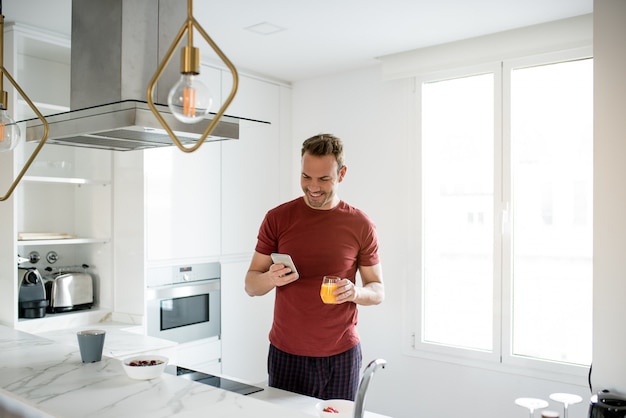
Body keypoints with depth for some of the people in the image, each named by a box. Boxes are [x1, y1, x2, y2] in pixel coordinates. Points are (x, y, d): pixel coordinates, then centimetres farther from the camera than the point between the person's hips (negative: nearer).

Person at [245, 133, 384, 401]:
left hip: (341, 356, 0)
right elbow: (251, 285, 2)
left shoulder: (361, 225, -2)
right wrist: (271, 278, -21)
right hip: (286, 354, 1)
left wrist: (356, 292, -18)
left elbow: (378, 291, 4)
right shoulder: (277, 218, -2)